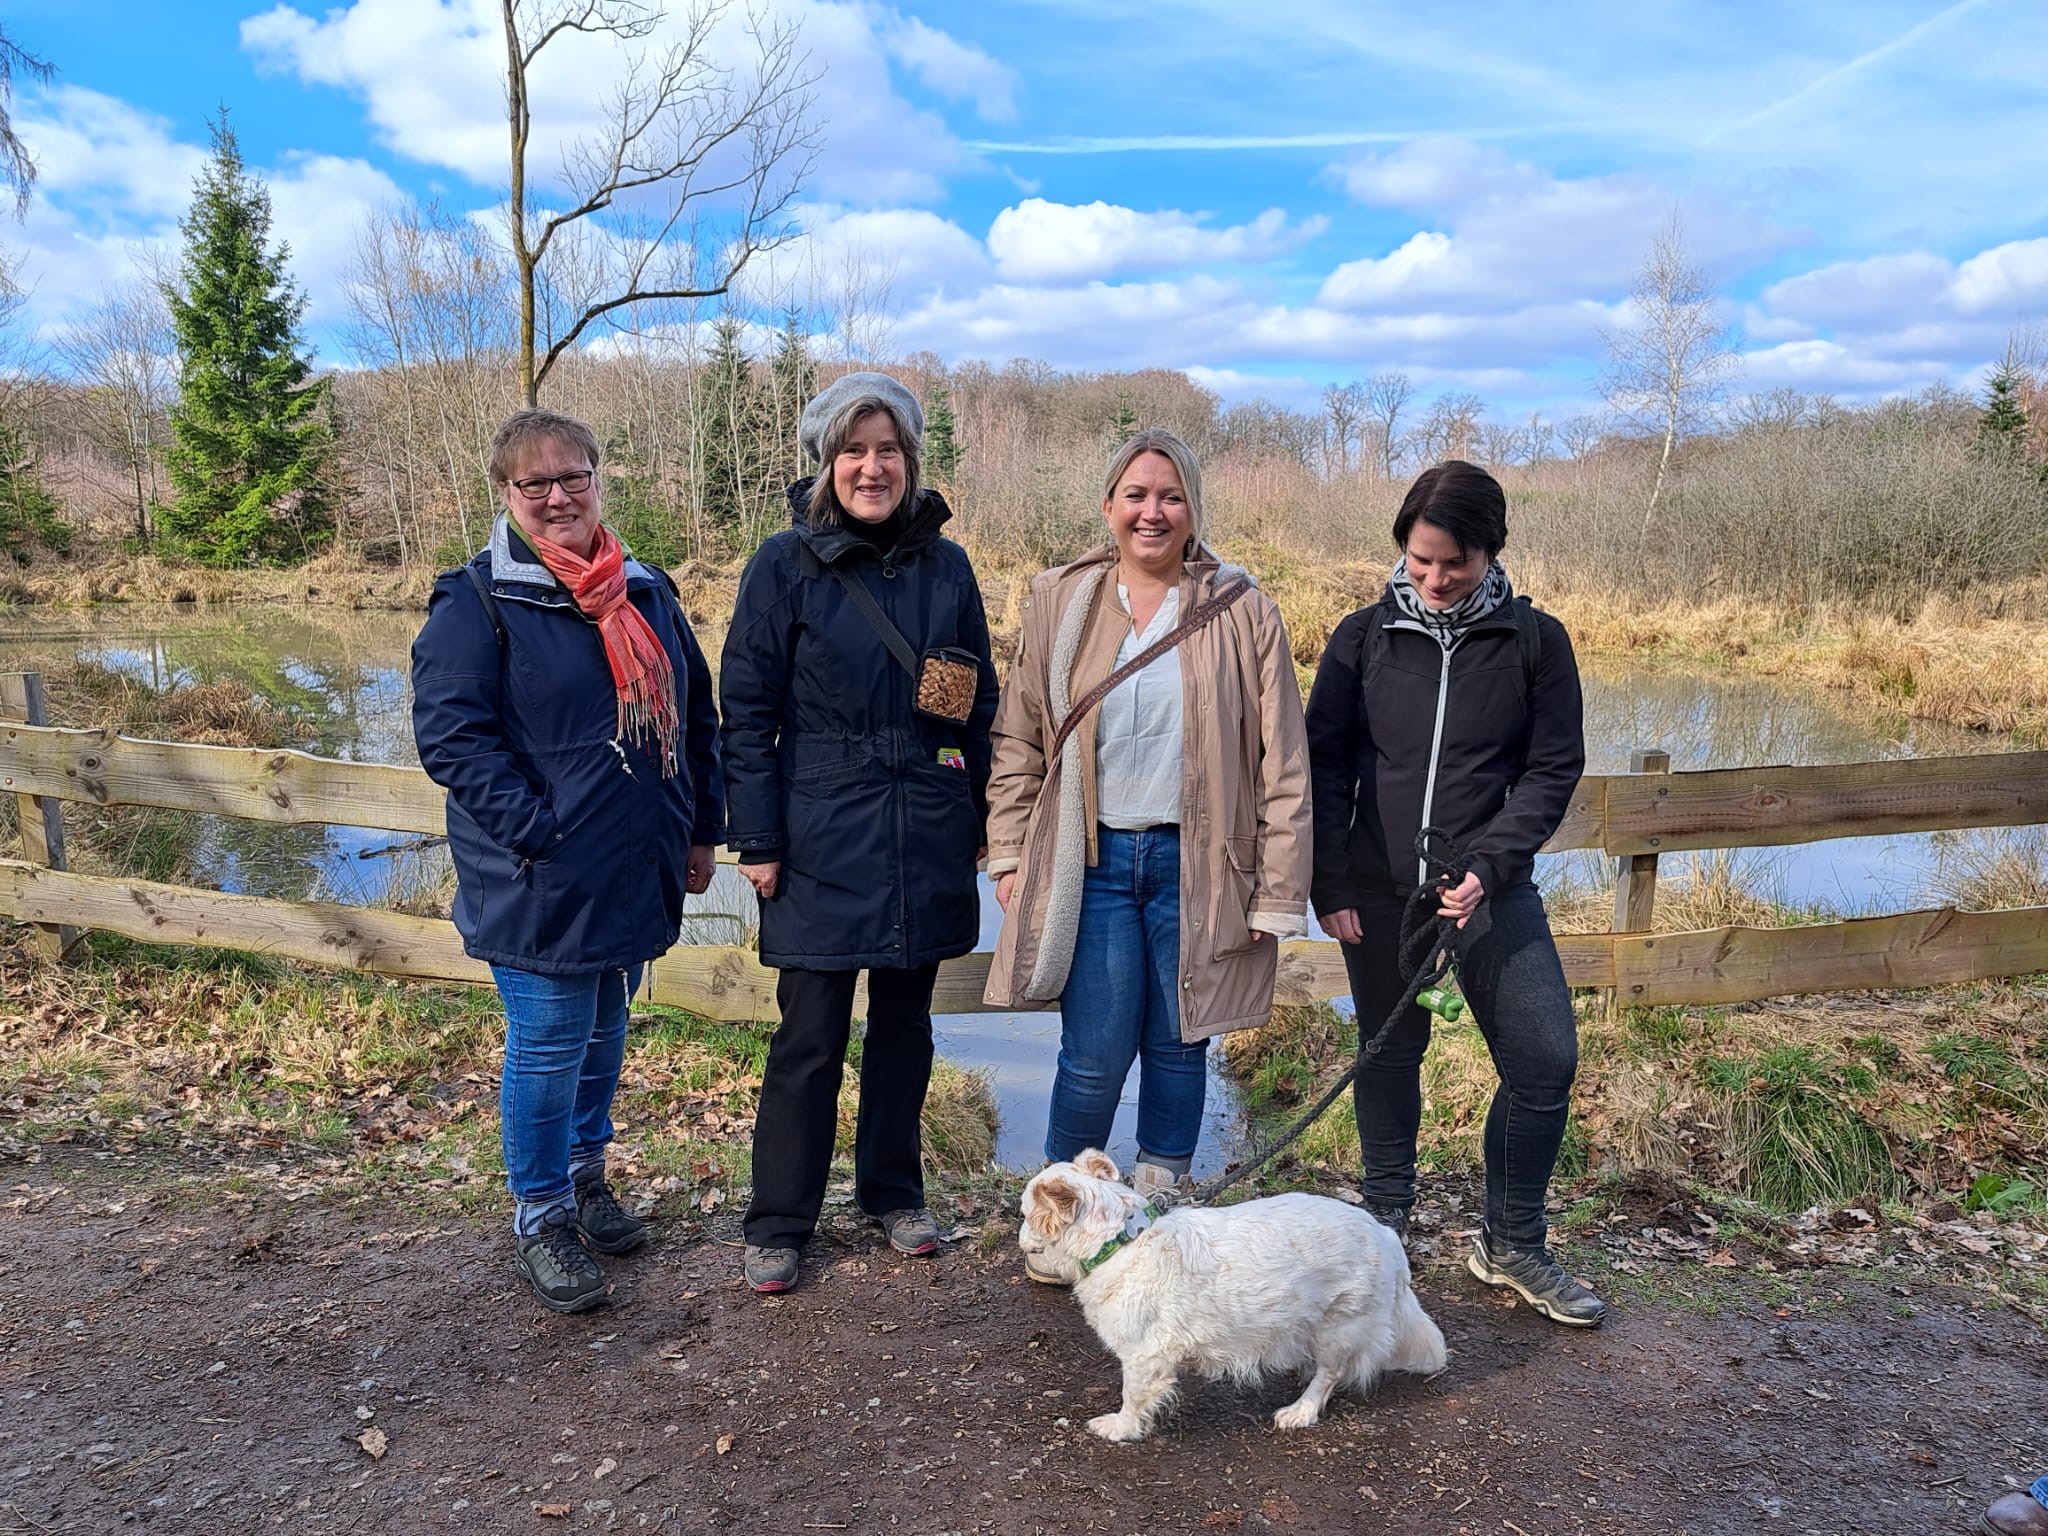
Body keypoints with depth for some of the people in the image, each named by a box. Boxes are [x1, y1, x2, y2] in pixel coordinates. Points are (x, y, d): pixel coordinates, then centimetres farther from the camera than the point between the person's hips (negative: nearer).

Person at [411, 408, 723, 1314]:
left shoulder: (646, 593, 8)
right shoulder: (477, 601, -10)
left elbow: (695, 716, 15)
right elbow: (449, 734, -16)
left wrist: (701, 829, 12)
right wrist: (538, 833, -22)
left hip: (635, 876, 6)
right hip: (540, 887, -6)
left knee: (605, 1029, 20)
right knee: (548, 1043, 3)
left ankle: (584, 1173, 41)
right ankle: (540, 1219, 23)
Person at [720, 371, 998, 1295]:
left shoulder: (945, 566, 5)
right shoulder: (785, 565, -4)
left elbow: (981, 701, 11)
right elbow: (747, 711, -4)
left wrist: (980, 819, 8)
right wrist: (758, 839, -8)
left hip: (925, 837, 3)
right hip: (823, 839, -3)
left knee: (904, 1021, 15)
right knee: (810, 1035, 2)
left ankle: (893, 1193, 33)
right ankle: (778, 1224, 20)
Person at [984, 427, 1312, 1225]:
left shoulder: (1243, 611, 0)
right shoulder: (1059, 601, 5)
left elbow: (1281, 763, 1)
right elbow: (1018, 739, 10)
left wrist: (1277, 891, -2)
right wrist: (1009, 855, 4)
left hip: (1195, 864, 0)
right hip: (1091, 860, 0)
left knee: (1178, 1047, 10)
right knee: (1095, 1053, -1)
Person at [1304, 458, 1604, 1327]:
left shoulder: (1535, 642, -1)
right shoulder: (1362, 638, 1)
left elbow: (1552, 769, -1)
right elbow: (1324, 765, 3)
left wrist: (1489, 866, -14)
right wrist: (1330, 884, -4)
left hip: (1491, 891, 0)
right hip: (1378, 893, 1)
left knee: (1546, 1058, -3)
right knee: (1390, 1055, 12)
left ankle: (1512, 1245, 17)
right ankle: (1385, 1221, 31)